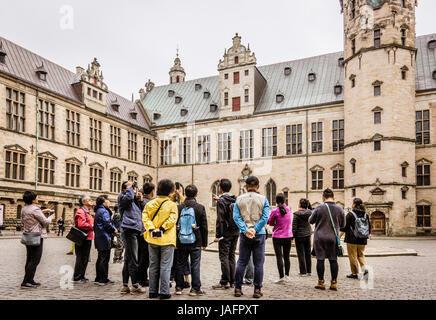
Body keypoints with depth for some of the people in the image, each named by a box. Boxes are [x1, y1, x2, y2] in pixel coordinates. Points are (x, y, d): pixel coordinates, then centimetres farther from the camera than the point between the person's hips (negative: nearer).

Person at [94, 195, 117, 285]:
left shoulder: (98, 211, 17)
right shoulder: (104, 211, -13)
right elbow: (107, 224, -20)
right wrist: (114, 230, -3)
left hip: (99, 237, 10)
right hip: (104, 237, -10)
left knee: (100, 258, 15)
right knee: (104, 258, -4)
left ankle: (98, 278, 20)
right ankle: (103, 280, 0)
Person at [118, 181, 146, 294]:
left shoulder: (134, 201, 24)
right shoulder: (122, 198, 0)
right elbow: (129, 196, -21)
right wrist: (129, 187, -4)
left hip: (135, 231, 9)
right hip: (129, 231, -9)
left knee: (128, 260, 11)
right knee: (133, 260, -7)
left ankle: (125, 286, 16)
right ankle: (135, 285, -2)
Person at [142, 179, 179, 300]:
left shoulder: (150, 204, 4)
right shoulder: (172, 205, -7)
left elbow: (145, 217, -5)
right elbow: (172, 219, -17)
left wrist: (152, 229, -10)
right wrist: (161, 229, -13)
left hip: (152, 240, 4)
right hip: (167, 240, -4)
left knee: (153, 266, 13)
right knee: (165, 266, 2)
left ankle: (153, 291, 19)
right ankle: (164, 292, 3)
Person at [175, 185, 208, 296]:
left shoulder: (179, 207, -2)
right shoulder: (200, 207, -6)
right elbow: (204, 227, -3)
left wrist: (175, 241, 11)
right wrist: (204, 243, 6)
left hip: (181, 242, 2)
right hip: (195, 242, -2)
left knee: (180, 264, 11)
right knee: (195, 265, 4)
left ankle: (179, 287, 18)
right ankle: (195, 288, 8)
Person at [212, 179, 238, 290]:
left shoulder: (221, 201, -13)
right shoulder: (235, 200, 6)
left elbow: (220, 219, -17)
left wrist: (218, 235, -14)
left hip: (226, 233, -7)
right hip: (236, 232, 7)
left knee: (224, 257, 0)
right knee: (231, 256, 13)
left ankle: (225, 282, 2)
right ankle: (232, 281, 19)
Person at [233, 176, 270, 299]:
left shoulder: (239, 199, 3)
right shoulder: (263, 199, -1)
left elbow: (236, 217, -6)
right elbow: (265, 217, -10)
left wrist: (246, 230, -12)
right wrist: (255, 230, -11)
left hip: (244, 235, 2)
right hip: (259, 235, -1)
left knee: (242, 262, 9)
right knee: (258, 263, 5)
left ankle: (238, 288, 14)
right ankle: (257, 290, 9)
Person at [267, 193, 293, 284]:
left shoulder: (275, 211, -11)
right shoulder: (288, 209, 1)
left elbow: (270, 223, -1)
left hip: (277, 237, -4)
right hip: (288, 236, 4)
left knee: (279, 257, 0)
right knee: (287, 257, 13)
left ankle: (282, 277, 0)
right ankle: (287, 276, 16)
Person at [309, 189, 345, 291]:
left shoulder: (319, 208, -10)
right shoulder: (339, 209, -3)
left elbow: (311, 221, 2)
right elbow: (343, 224, 8)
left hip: (320, 237, -2)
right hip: (333, 238, 2)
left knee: (320, 259, 5)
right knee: (333, 260, 9)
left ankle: (321, 282, 10)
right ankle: (334, 283, 13)